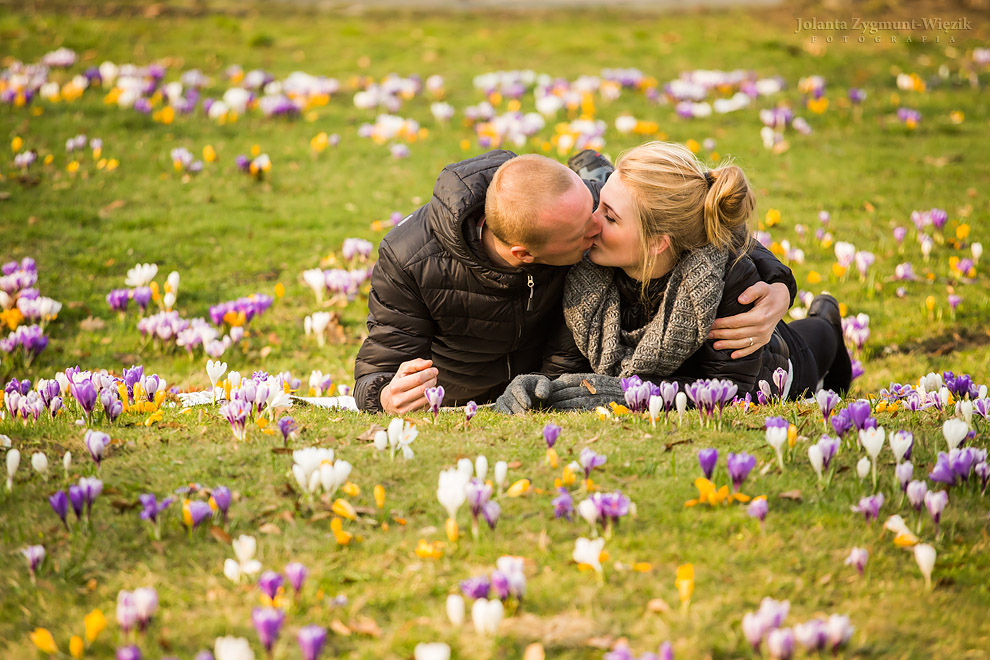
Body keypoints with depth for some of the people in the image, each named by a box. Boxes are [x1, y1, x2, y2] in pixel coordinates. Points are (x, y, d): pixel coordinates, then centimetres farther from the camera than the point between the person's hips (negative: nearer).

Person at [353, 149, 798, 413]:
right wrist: (388, 397, -54)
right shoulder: (409, 261, -40)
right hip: (458, 397, 0)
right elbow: (377, 371, -28)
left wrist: (777, 288, -38)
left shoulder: (590, 204, -35)